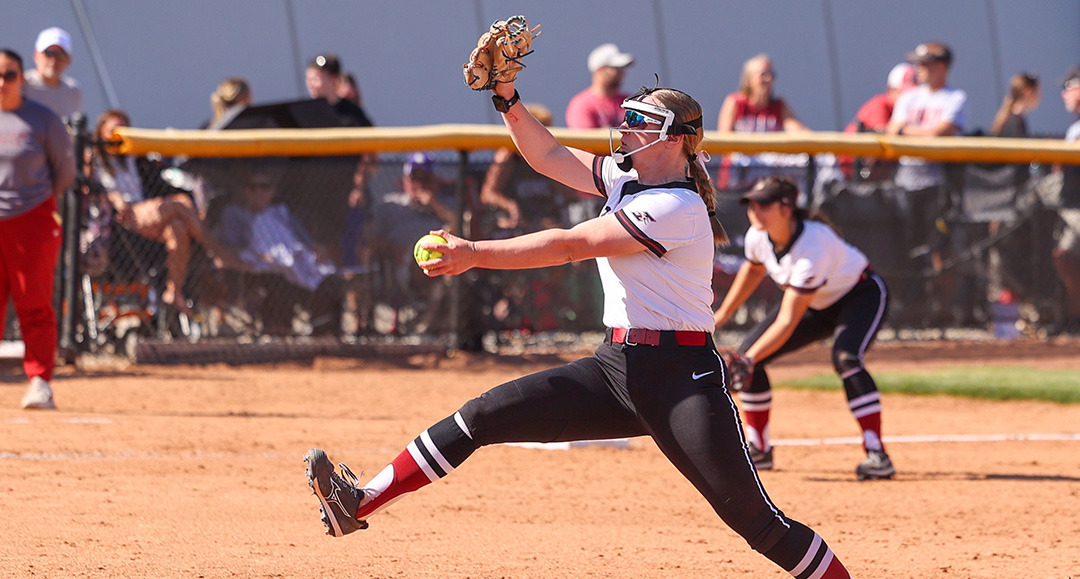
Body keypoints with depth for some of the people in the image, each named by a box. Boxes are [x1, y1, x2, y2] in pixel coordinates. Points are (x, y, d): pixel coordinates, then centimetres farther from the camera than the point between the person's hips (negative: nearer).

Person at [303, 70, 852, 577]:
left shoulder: (677, 207, -15)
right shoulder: (626, 178, 12)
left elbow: (570, 245, -19)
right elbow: (547, 154, 19)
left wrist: (475, 253, -20)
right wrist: (507, 98, 3)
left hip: (681, 378, -8)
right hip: (615, 367, 8)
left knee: (755, 520, -14)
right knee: (485, 415, -2)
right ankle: (360, 504, -3)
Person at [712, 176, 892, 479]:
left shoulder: (813, 247, -39)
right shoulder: (758, 236, -19)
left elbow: (787, 322, -39)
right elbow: (753, 269, 9)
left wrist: (750, 359, -46)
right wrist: (722, 315, 12)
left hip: (861, 295, -8)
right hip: (816, 303, 8)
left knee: (845, 358, -36)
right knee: (746, 354, -2)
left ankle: (877, 455, -32)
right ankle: (758, 450, 12)